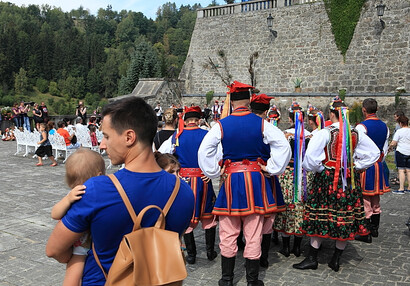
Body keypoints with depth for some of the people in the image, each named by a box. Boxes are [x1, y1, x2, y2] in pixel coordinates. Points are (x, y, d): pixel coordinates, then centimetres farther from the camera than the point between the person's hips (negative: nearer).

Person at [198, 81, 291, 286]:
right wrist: (272, 169, 2)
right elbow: (283, 145, -4)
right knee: (253, 233, 8)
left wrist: (215, 173, 1)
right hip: (255, 179, 1)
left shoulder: (221, 125, -6)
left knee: (228, 234, 10)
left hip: (230, 179, -1)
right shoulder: (261, 123, -3)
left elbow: (204, 151, -9)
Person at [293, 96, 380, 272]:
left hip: (327, 179, -4)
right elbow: (374, 153, 11)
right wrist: (355, 166, 9)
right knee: (345, 218, 10)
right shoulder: (356, 134, 3)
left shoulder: (325, 133, -12)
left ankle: (312, 258, 10)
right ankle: (336, 260, 18)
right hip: (350, 181, 4)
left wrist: (318, 169, -2)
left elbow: (310, 158, -19)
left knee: (320, 217, 4)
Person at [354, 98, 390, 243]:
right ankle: (374, 229, 27)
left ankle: (366, 234, 4)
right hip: (379, 166, 7)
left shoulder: (362, 126, -15)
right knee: (376, 200, 16)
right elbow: (385, 149, 14)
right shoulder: (384, 126, 8)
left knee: (365, 200, -1)